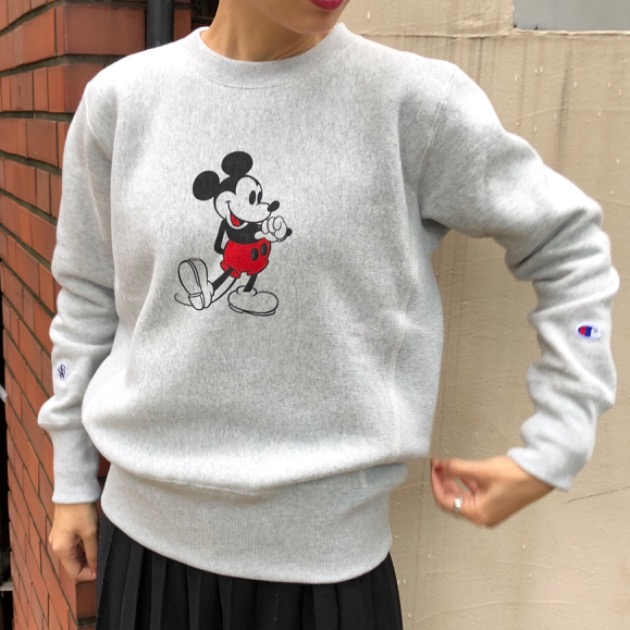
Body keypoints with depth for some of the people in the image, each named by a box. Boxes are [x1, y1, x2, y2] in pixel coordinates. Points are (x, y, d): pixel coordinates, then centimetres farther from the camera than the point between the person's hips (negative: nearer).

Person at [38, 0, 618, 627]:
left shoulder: (413, 100, -11)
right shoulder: (120, 96, -3)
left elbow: (570, 248, -2)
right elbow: (89, 296, 7)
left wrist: (549, 456, -4)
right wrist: (73, 482, 13)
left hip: (326, 549, -2)